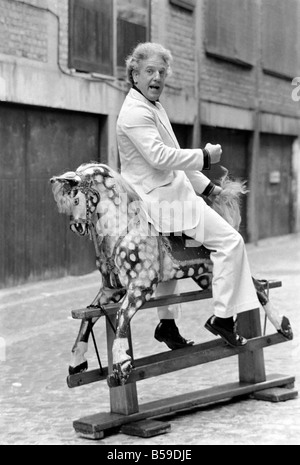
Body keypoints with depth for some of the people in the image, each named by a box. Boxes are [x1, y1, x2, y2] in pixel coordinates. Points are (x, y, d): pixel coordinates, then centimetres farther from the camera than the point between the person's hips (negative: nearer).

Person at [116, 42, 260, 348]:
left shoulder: (153, 108, 19)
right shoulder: (136, 112, -15)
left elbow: (173, 159, 23)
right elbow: (159, 157, -26)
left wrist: (207, 187, 18)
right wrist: (205, 156, -18)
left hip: (167, 194, 11)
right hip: (159, 200, -11)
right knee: (230, 241, -13)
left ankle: (167, 324, 23)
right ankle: (223, 317, -10)